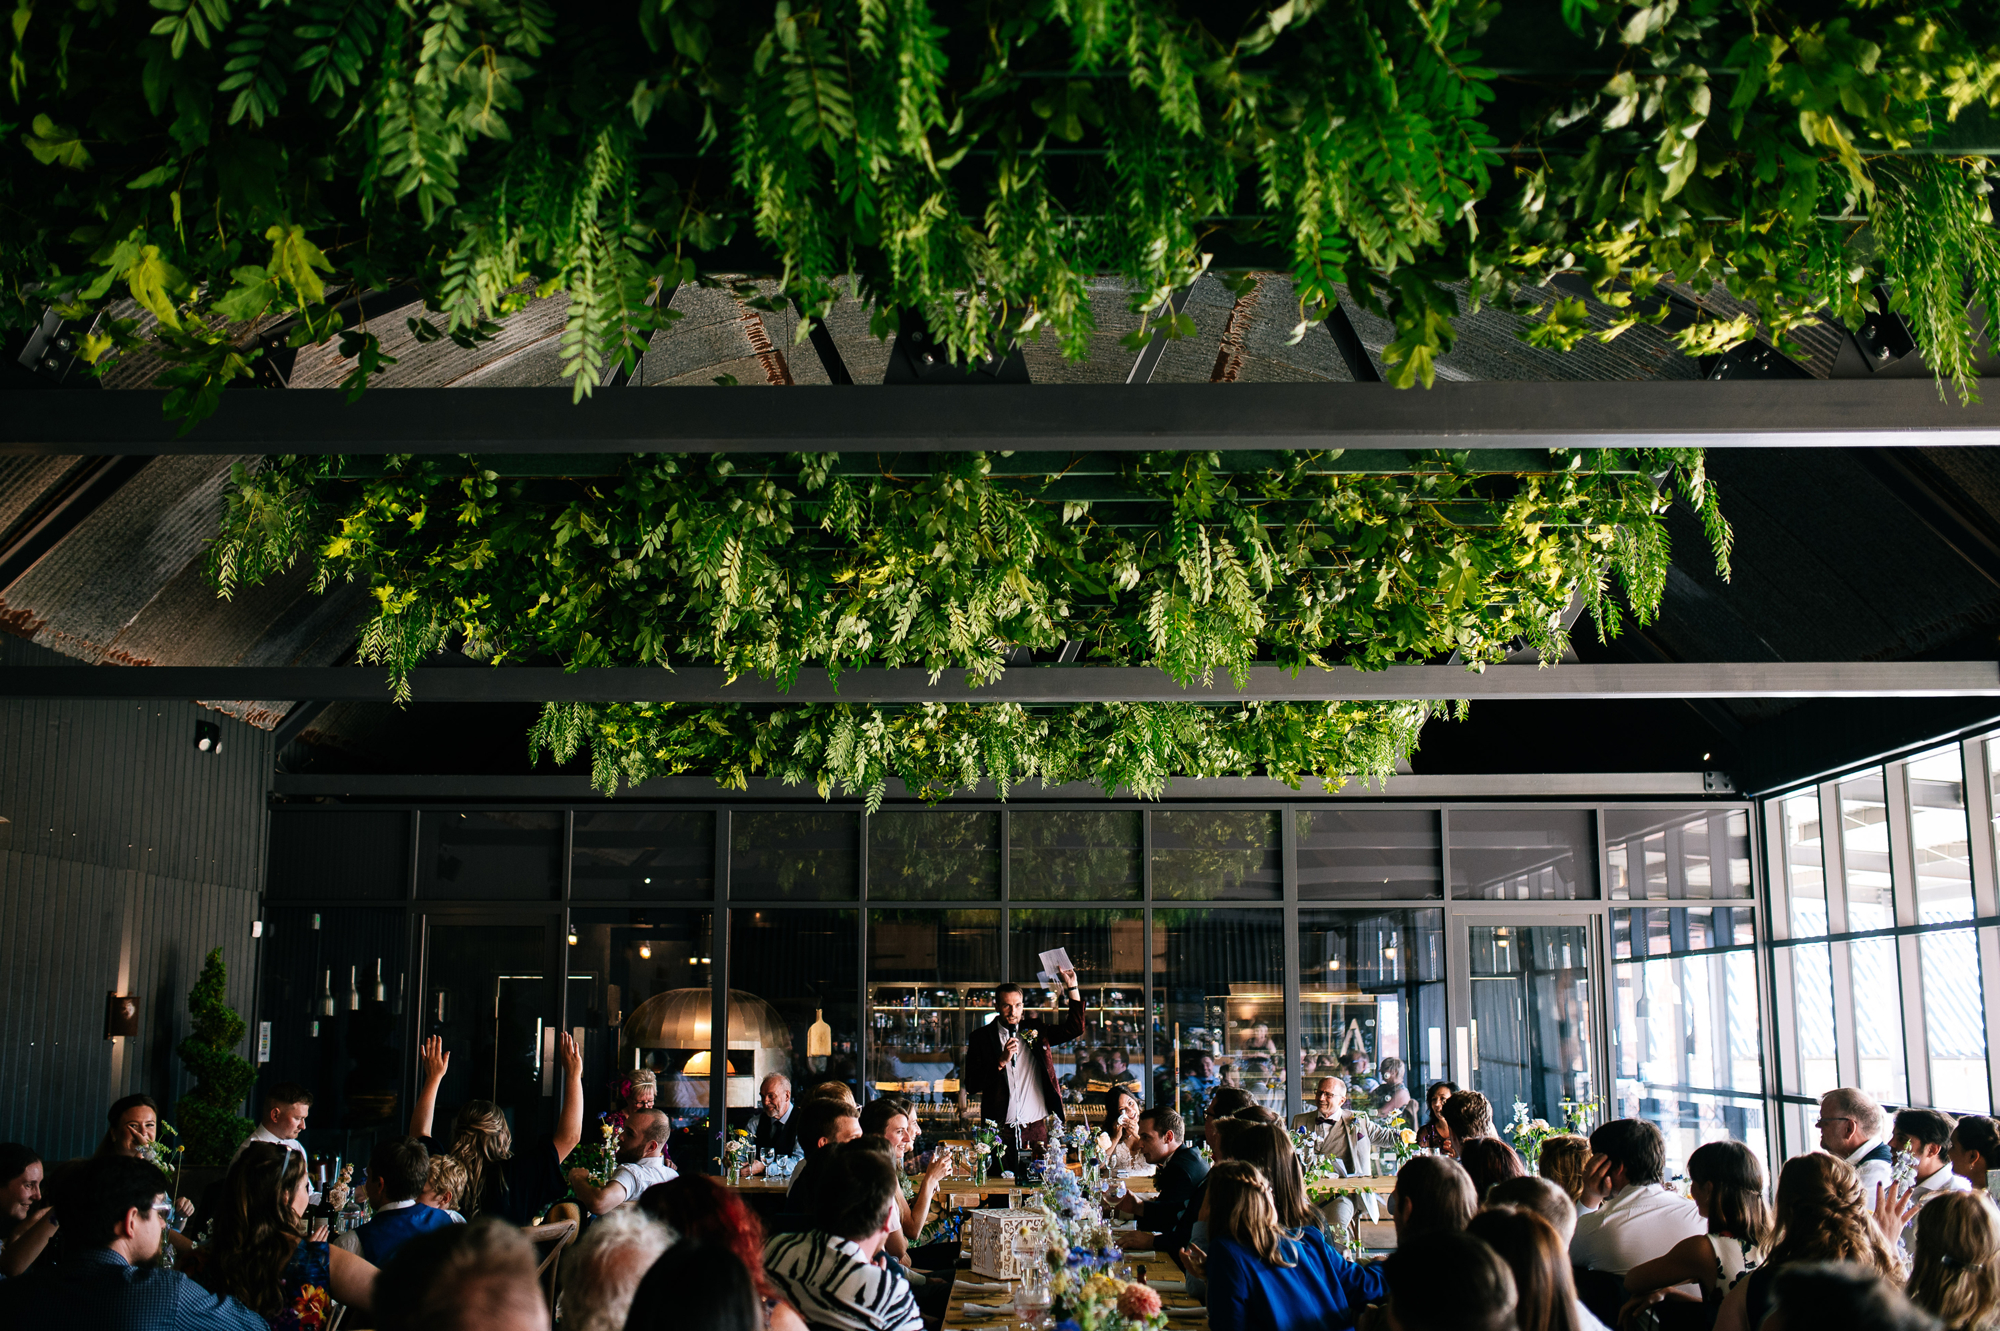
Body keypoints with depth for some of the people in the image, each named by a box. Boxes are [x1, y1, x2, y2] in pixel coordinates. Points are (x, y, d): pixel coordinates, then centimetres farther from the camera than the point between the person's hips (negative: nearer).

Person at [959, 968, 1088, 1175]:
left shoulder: (1035, 1031, 12)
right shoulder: (981, 1038, 4)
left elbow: (1075, 1028, 16)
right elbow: (971, 1085, -2)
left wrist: (1072, 988, 9)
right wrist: (1001, 1061, -13)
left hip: (1036, 1128, 2)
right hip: (1001, 1132, -2)